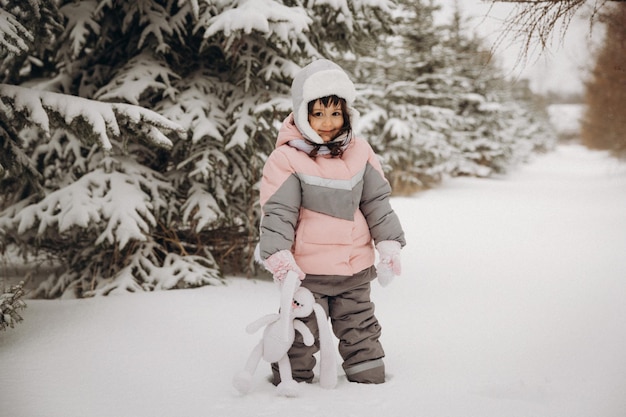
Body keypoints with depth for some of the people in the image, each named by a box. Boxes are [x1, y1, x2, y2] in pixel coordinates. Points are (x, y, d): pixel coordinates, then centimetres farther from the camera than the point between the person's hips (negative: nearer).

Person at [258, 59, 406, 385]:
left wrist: (388, 242, 5)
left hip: (355, 270, 4)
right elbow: (277, 212, -11)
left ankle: (370, 383, 28)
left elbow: (377, 202, 11)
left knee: (360, 332, 16)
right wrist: (278, 255, -21)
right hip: (306, 271, -4)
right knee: (301, 337, 4)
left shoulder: (360, 153, 4)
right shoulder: (287, 159, -10)